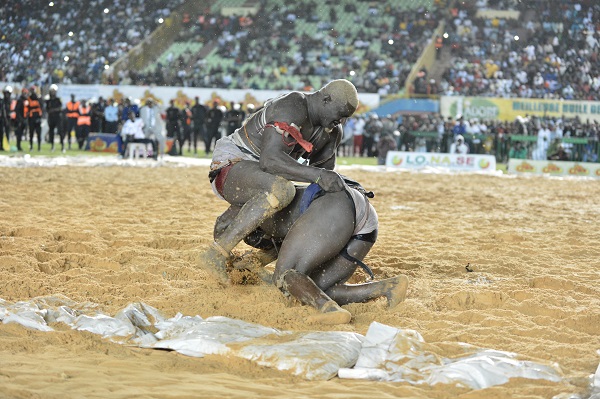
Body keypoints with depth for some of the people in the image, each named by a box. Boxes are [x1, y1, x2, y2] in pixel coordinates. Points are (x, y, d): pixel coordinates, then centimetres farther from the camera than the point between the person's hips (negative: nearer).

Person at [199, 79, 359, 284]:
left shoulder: (332, 131, 5)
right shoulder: (290, 108, -25)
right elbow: (270, 159, -37)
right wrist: (317, 175, -44)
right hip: (231, 167, -10)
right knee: (280, 190, -39)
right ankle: (216, 254, -39)